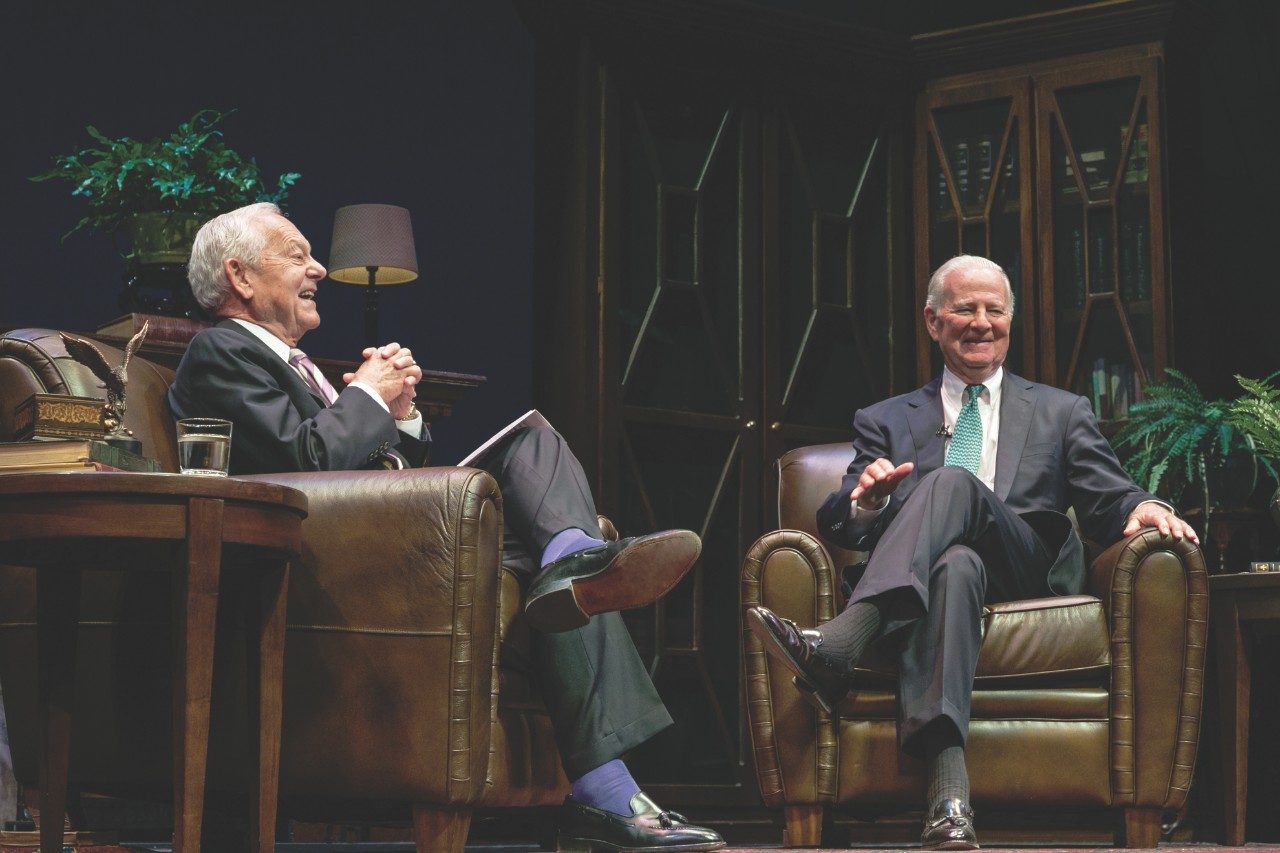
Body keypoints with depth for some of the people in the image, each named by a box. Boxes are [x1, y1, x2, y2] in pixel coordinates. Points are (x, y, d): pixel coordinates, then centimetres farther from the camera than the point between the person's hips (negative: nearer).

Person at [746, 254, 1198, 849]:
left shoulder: (1061, 414, 27)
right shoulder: (886, 422, 26)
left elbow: (1108, 500, 14)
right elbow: (840, 527, 14)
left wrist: (1142, 508, -11)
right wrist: (865, 500, -11)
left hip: (1030, 581, 0)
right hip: (931, 571, 0)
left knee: (953, 482, -30)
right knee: (956, 563, -40)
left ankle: (836, 647, -52)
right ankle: (948, 794, -59)